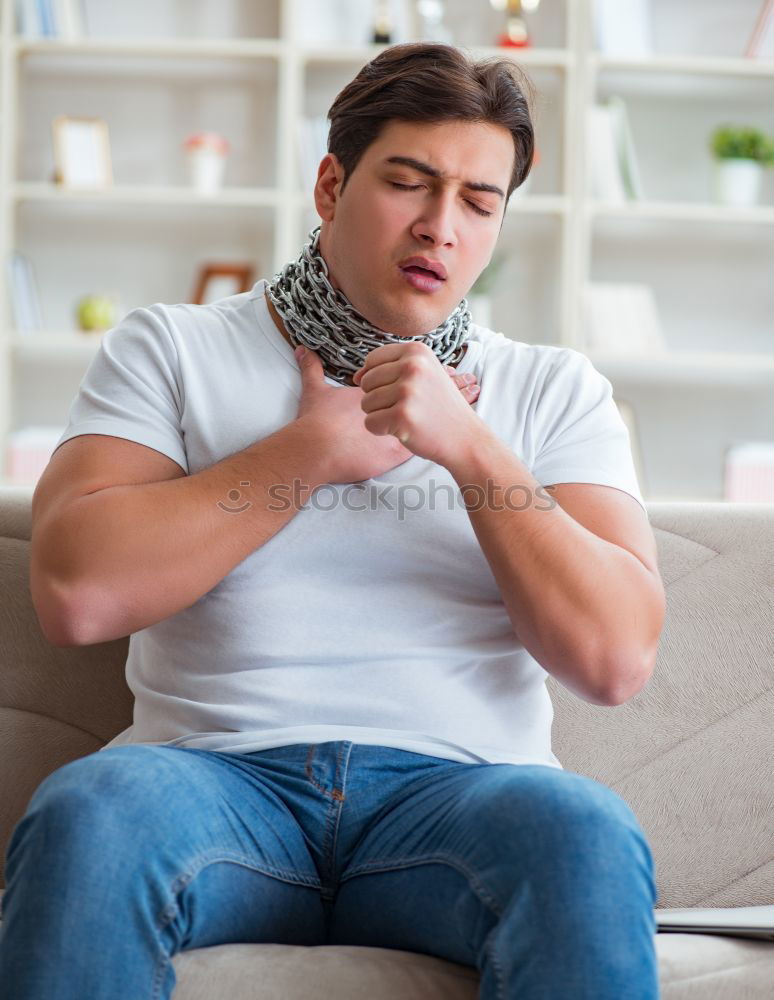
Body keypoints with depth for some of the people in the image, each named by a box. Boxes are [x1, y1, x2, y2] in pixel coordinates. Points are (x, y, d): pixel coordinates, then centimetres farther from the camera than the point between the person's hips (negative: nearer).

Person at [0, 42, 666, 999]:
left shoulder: (553, 390, 14)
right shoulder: (171, 348, 12)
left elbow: (616, 659, 1)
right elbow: (77, 594, -5)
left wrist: (470, 446, -8)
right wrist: (317, 447, -2)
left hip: (458, 785, 1)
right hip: (219, 771, 0)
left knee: (586, 833, -33)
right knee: (87, 813, -34)